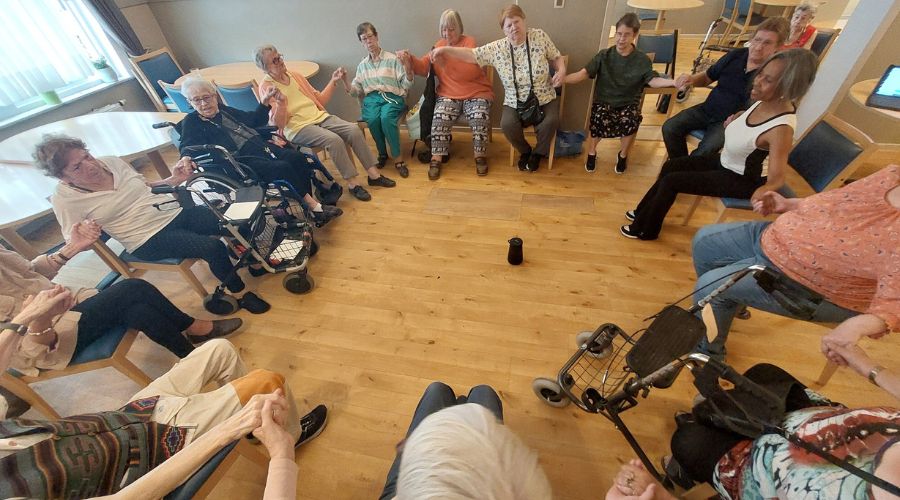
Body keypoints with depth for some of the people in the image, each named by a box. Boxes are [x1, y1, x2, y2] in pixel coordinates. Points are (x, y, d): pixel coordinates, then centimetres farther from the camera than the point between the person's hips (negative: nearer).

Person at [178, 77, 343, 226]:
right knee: (283, 168, -30)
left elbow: (255, 121, 32)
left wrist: (264, 103, 19)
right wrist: (186, 160, -31)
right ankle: (315, 207, -23)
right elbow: (188, 150, -8)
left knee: (297, 158, -19)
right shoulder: (191, 123, 6)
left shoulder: (224, 110, 22)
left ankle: (307, 208, -22)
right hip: (242, 159, -6)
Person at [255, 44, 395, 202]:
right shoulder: (266, 87, -3)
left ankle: (374, 174, -11)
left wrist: (333, 81, 12)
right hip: (297, 128, -6)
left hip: (319, 117, 6)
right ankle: (352, 183, -22)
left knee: (354, 130, -16)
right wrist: (280, 102, -27)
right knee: (334, 140, -32)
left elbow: (319, 99, 20)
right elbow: (277, 123, -10)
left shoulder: (295, 76, 15)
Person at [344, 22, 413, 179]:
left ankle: (398, 157, -26)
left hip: (392, 97, -2)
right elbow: (355, 91, 18)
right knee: (373, 119, -32)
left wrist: (407, 66, -14)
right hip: (371, 98, 3)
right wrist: (345, 79, 1)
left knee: (386, 118, -36)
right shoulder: (362, 65, 18)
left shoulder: (393, 59, 7)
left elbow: (407, 85, 2)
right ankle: (382, 153, -10)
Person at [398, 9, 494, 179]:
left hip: (476, 94, -2)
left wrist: (448, 59, -28)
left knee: (480, 117, -31)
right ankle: (436, 159, -16)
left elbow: (471, 71, -19)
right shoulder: (439, 45, 14)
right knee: (439, 118, -27)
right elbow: (424, 67, 10)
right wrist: (410, 59, -9)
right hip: (449, 94, 3)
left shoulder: (469, 42, -2)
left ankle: (480, 156, -11)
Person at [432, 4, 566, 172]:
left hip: (545, 98, 0)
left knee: (551, 121, -29)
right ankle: (524, 151, 5)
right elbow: (472, 54, -7)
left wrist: (562, 71, -13)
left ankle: (538, 152, 4)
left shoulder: (540, 37, -3)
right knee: (507, 124, -29)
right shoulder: (497, 48, -5)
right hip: (515, 101, 0)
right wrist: (446, 49, -18)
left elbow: (557, 57, 8)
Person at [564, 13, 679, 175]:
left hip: (628, 104, 1)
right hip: (603, 101, 0)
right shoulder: (604, 55, 2)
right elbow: (584, 73, -8)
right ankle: (591, 152, -4)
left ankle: (623, 155, -1)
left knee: (630, 121, -32)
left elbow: (653, 80, -4)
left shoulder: (642, 60, 3)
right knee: (600, 119, -35)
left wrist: (674, 82, -24)